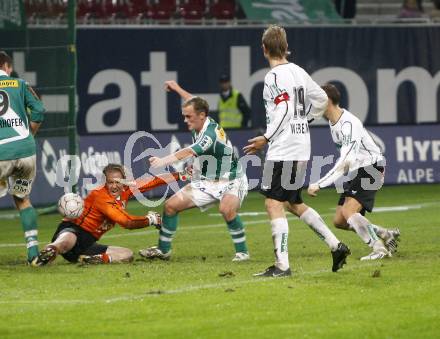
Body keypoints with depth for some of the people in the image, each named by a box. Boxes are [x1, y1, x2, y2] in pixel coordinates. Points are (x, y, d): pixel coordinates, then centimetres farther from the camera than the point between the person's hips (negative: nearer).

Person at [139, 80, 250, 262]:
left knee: (227, 209, -38)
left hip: (230, 182, -9)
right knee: (171, 205, 2)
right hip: (206, 182, 9)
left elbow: (188, 152, -46)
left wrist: (164, 160, -59)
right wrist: (177, 89, 35)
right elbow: (195, 103, 21)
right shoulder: (200, 125, -4)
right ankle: (163, 250, 16)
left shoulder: (211, 134, -30)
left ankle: (242, 251, -22)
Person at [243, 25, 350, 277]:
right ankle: (335, 245, 16)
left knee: (274, 203, -8)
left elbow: (284, 111, -20)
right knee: (294, 203, 19)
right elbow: (321, 100, 20)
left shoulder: (274, 76, -12)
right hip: (302, 146, 9)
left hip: (283, 150, -9)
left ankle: (282, 265, -13)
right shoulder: (298, 71, 12)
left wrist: (266, 138, -19)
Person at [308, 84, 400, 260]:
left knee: (348, 211, -27)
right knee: (339, 221, 6)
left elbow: (343, 164, -31)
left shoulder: (348, 124, -24)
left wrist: (319, 185, -33)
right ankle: (386, 235, 15)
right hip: (356, 172, 10)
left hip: (370, 168, -10)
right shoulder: (333, 122, 7)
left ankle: (379, 249, -26)